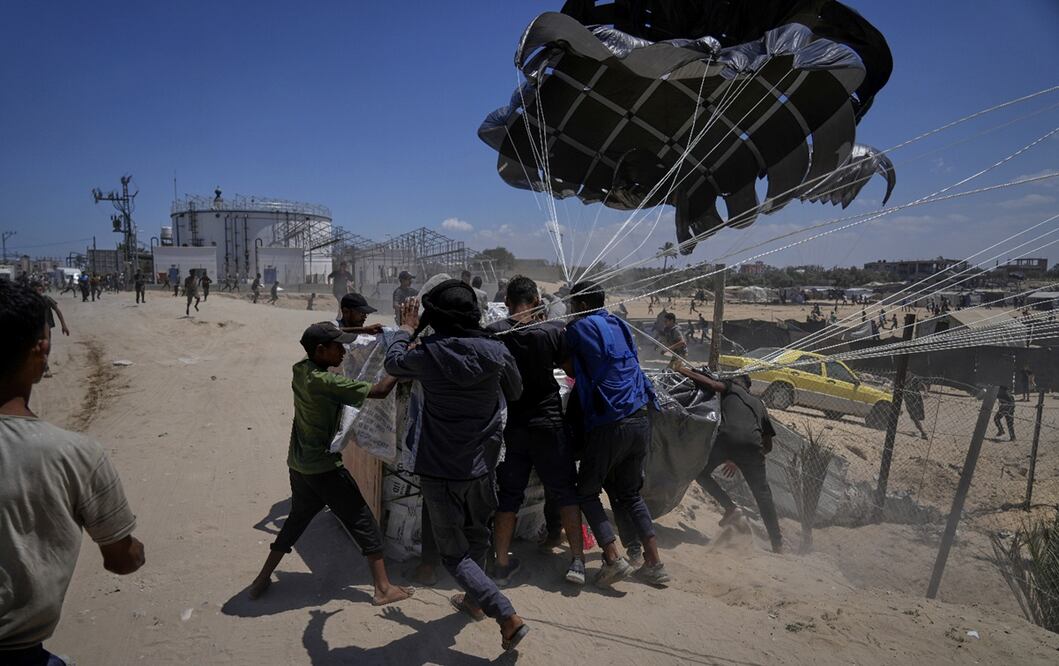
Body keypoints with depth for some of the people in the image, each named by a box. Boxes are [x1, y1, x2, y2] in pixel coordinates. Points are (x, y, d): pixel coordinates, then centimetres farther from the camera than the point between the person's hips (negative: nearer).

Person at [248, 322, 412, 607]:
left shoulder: (300, 370, -1)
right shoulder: (326, 382, -25)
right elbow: (379, 391, -27)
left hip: (299, 465, 8)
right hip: (324, 468, -8)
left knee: (296, 520, 25)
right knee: (363, 522, 3)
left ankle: (262, 580, 33)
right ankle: (383, 589, 9)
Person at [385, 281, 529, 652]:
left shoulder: (428, 355, -16)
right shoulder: (496, 352, -11)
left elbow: (392, 363, 7)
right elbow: (516, 393, 7)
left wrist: (406, 330, 23)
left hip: (440, 469, -3)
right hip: (482, 463, 4)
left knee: (454, 553, 7)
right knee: (476, 534, 26)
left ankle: (508, 618, -3)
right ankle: (474, 601, 45)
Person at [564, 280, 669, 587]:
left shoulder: (579, 328, -3)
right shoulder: (620, 326, 16)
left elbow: (572, 371, 4)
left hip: (608, 424, -6)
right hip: (640, 421, 7)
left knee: (587, 492, 10)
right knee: (630, 493, 19)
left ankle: (613, 559, 0)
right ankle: (654, 563, 16)